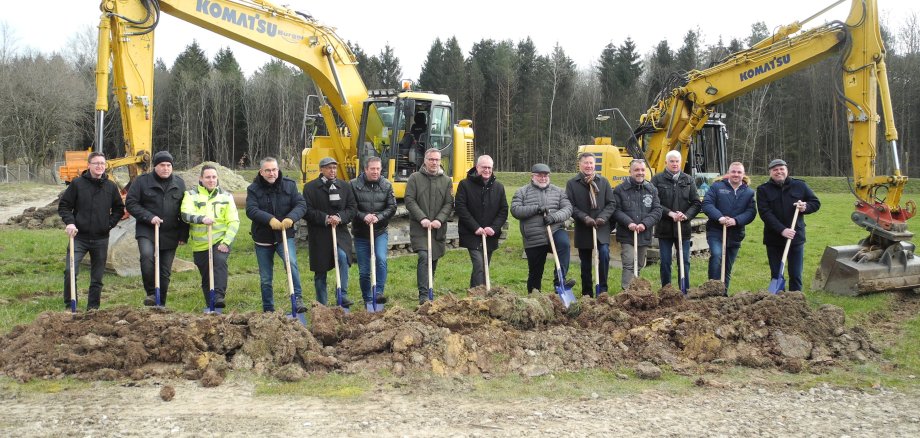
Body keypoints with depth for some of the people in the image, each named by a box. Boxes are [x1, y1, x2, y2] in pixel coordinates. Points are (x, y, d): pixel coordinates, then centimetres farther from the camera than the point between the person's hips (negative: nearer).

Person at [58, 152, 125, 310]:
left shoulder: (111, 186, 5)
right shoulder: (77, 183, -3)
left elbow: (119, 209, 16)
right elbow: (64, 206, 1)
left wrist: (110, 224, 3)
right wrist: (69, 222, -13)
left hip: (101, 239, 3)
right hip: (79, 237, -2)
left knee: (97, 277, 9)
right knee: (70, 271, -14)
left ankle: (93, 308, 20)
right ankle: (69, 306, 1)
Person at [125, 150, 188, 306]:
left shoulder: (179, 184, 9)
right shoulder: (142, 181, -1)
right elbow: (130, 203, -3)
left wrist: (183, 235, 6)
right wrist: (149, 217, -16)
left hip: (170, 235, 3)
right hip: (147, 231, -3)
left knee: (165, 272, 7)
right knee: (147, 256, -30)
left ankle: (160, 304, 20)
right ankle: (151, 293, -13)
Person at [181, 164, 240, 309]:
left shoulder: (226, 196, 7)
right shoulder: (191, 195, 4)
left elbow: (234, 222, 0)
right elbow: (185, 214, -15)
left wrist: (226, 242, -12)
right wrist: (202, 218, -35)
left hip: (220, 240, -1)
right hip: (199, 244, 1)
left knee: (220, 261, -29)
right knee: (206, 278, 8)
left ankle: (219, 296, -30)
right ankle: (211, 307, 22)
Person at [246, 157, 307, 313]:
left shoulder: (289, 185, -1)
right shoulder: (254, 189, -3)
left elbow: (301, 205, -7)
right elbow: (251, 210, -17)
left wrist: (291, 218, -28)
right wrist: (270, 219, -33)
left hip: (285, 235, -1)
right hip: (263, 238, 1)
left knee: (291, 263, -28)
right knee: (265, 278, 10)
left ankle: (297, 299, -19)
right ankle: (268, 310, 24)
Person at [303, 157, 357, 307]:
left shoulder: (345, 186, 8)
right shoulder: (310, 187, -1)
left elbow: (353, 208, 4)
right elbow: (307, 211, -7)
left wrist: (340, 217, -13)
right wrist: (325, 218, -17)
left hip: (340, 232, 1)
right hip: (319, 234, -1)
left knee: (343, 258, -25)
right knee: (320, 271, 7)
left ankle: (342, 297, -19)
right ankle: (322, 304, 20)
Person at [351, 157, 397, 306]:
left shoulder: (386, 185, 1)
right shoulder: (354, 185, -5)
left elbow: (392, 207, -1)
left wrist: (378, 217, -16)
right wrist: (363, 216, -22)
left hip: (380, 232, 0)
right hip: (361, 233, 0)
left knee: (381, 259, -23)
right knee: (364, 270, 6)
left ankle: (379, 292, -15)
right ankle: (367, 300, 20)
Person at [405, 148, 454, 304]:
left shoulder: (446, 181, 9)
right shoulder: (415, 178, 2)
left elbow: (449, 204, 4)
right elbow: (409, 200, -5)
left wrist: (440, 219, -12)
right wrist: (422, 218, -16)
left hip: (438, 229, 3)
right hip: (419, 228, -3)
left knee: (433, 260, 10)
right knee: (424, 257, -17)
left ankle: (428, 290, 26)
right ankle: (423, 295, -17)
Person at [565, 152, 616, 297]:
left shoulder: (603, 181, 4)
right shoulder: (572, 183, -1)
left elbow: (611, 204, 3)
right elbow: (570, 206, -5)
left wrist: (603, 217, -12)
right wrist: (584, 218, -16)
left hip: (602, 228, 0)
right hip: (583, 229, 0)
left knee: (604, 254, -19)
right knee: (585, 263, 8)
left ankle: (602, 289, -6)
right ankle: (587, 294, 20)